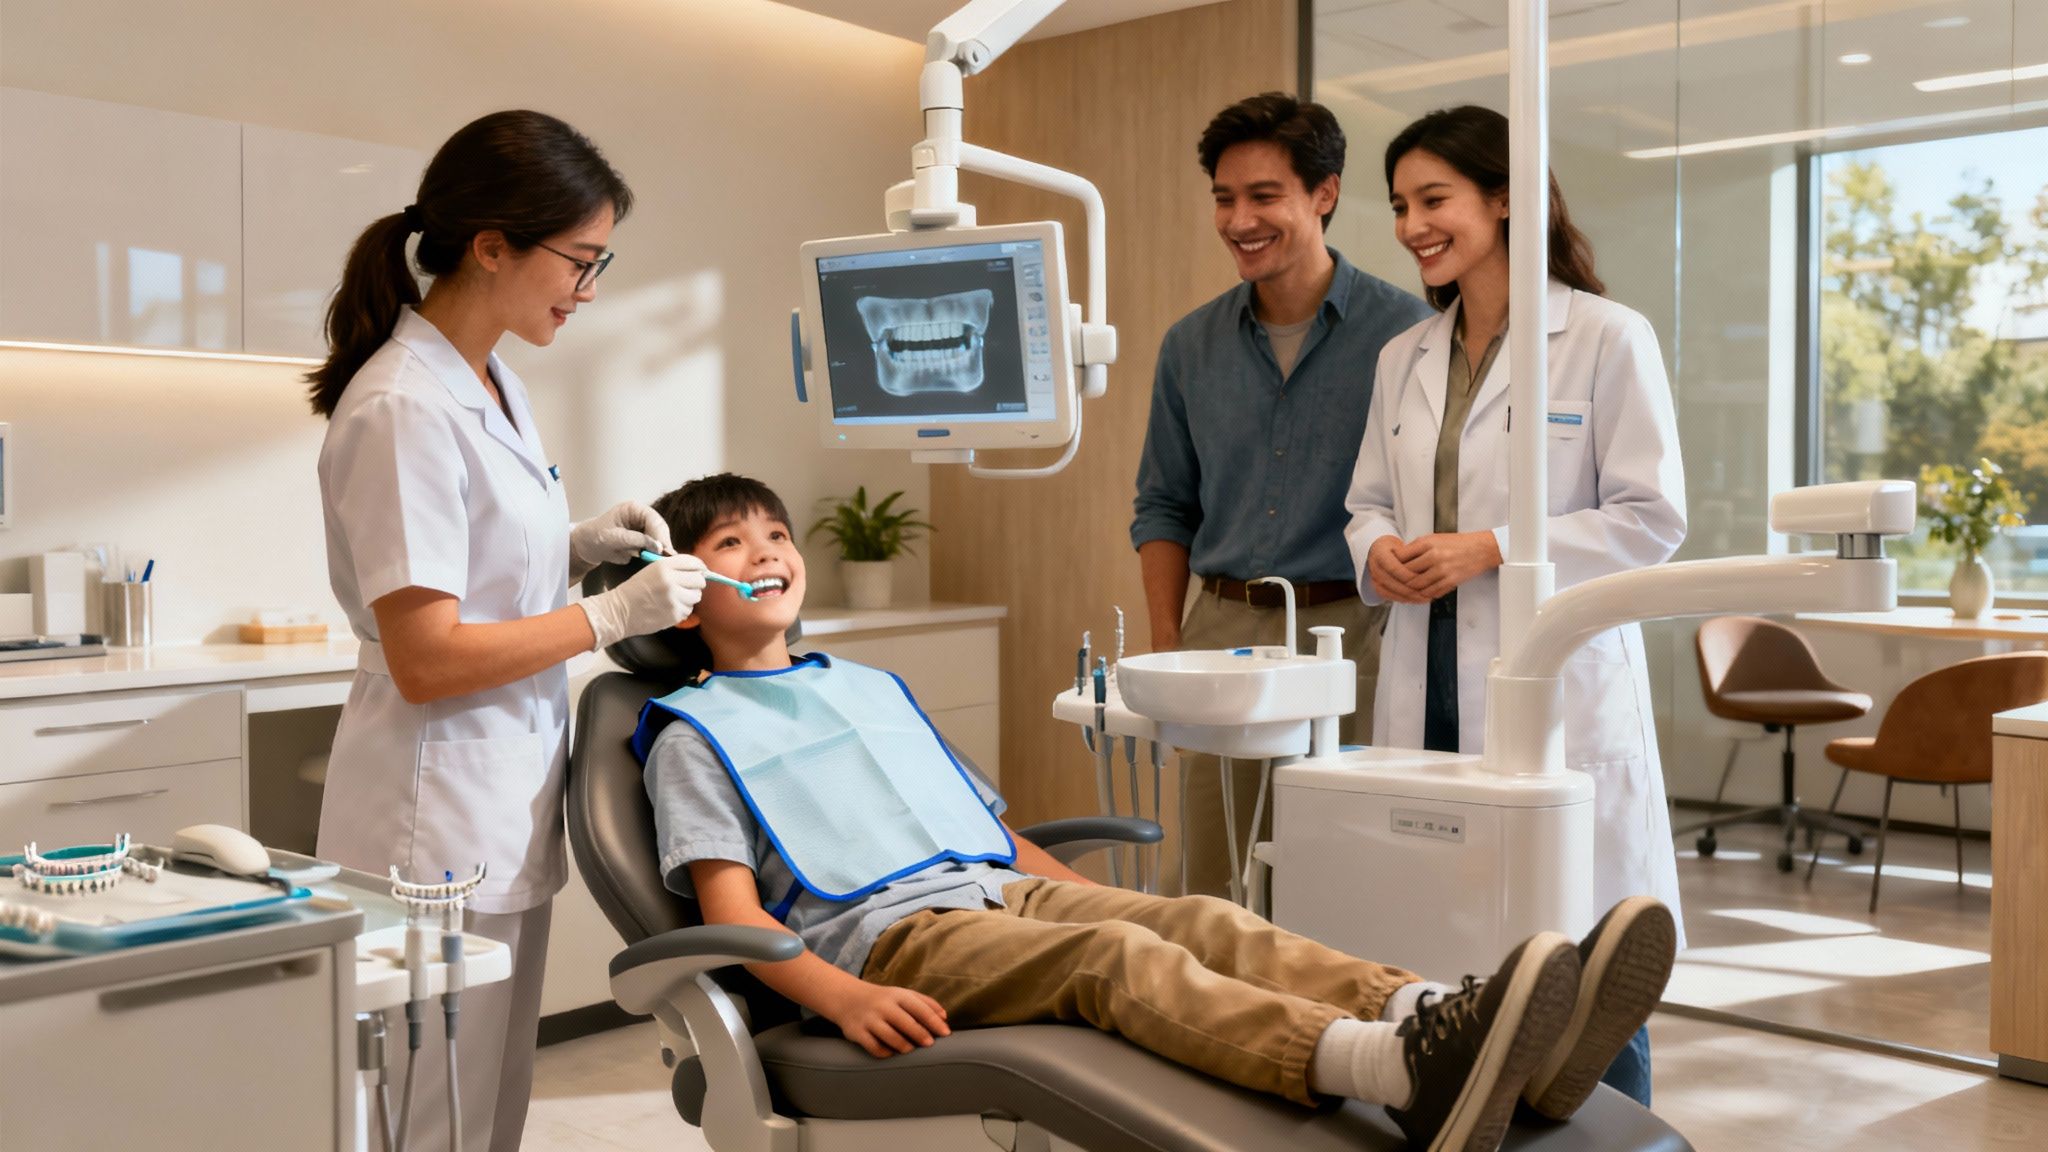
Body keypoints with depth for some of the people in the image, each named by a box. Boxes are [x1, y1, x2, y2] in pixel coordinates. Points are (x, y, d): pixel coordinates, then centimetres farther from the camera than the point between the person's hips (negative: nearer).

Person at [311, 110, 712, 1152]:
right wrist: (613, 616, -15)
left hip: (509, 811, 9)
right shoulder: (404, 410, -19)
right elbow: (427, 660, -22)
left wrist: (576, 549, 4)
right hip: (438, 822, -9)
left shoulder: (495, 386, 10)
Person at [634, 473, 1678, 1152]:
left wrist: (1093, 896, 14)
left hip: (1010, 893, 7)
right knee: (1117, 957, -34)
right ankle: (1391, 1068, -59)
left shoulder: (874, 689, 30)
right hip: (888, 934, -6)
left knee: (1205, 921, -22)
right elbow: (732, 907, -3)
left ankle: (1428, 1017, -46)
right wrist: (845, 1000, -21)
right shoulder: (694, 731, 11)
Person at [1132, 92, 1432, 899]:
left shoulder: (1405, 332, -3)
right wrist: (1167, 648, 6)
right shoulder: (1191, 347, 10)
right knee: (1210, 889, 7)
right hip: (1221, 631, 4)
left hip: (1351, 629, -3)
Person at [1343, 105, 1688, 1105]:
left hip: (1556, 683, -5)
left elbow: (1652, 518, -6)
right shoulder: (1404, 358, 15)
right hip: (1429, 685, 5)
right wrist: (1379, 549, -2)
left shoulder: (1608, 338, -2)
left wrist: (1490, 550, -15)